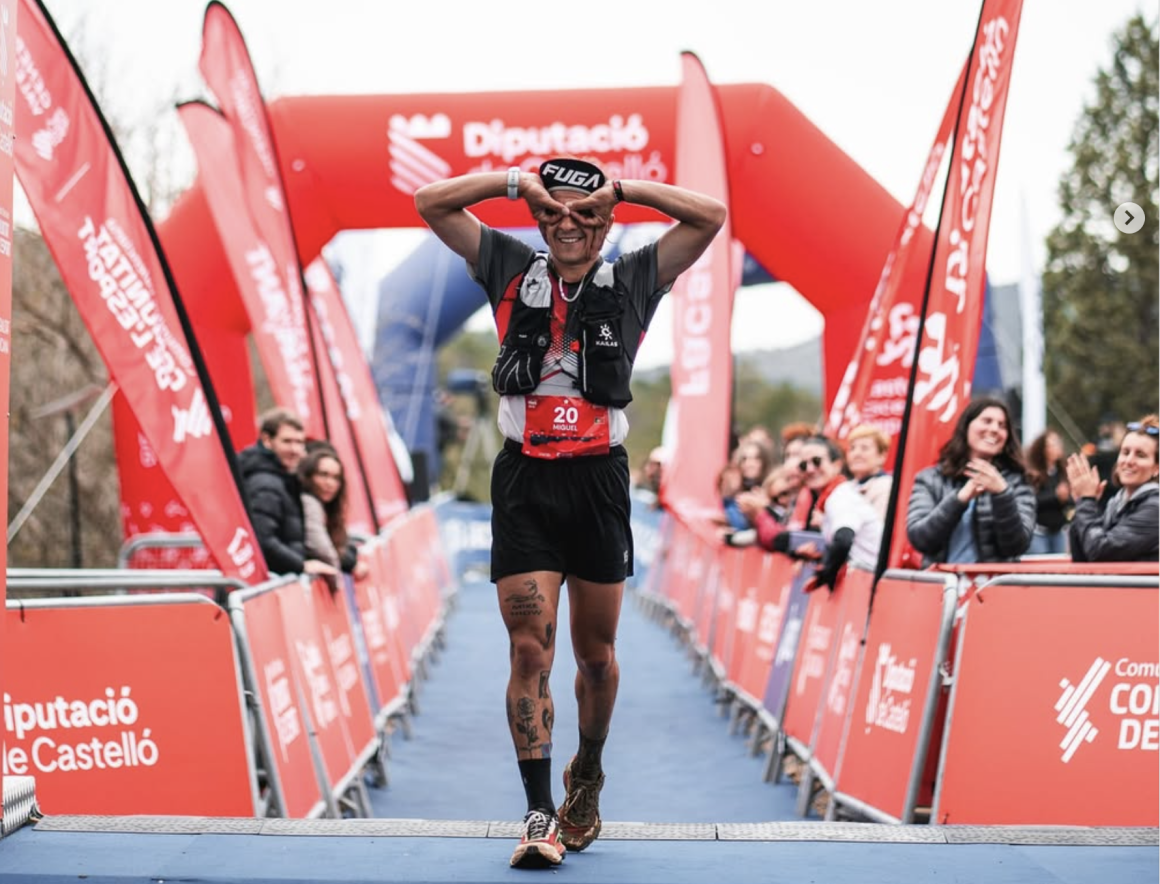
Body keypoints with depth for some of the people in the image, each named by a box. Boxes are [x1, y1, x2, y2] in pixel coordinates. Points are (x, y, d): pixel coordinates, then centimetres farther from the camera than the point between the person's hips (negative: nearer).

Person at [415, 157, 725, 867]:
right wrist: (518, 181, 1)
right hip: (524, 482, 0)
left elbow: (711, 216, 3)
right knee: (531, 651, -7)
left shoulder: (632, 281, 8)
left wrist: (621, 188, 0)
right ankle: (541, 815, -4)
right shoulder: (513, 271, 9)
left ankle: (588, 776, 36)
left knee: (596, 653, 12)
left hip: (599, 481, 1)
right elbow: (432, 202, 10)